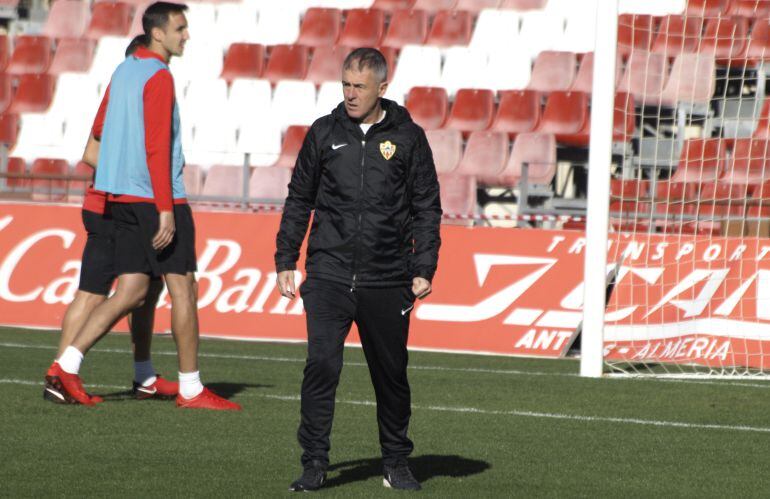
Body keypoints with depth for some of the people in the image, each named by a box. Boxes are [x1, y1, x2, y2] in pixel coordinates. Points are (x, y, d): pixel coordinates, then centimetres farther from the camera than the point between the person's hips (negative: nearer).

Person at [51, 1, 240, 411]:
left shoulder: (123, 72, 14)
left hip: (123, 197, 9)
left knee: (131, 292, 8)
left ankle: (70, 362, -5)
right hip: (158, 198, -9)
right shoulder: (159, 78, -13)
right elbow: (157, 147, -20)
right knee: (183, 288, -1)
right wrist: (165, 210, -22)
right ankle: (191, 388, 3)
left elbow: (101, 127, 24)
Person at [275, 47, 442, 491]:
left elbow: (427, 209, 5)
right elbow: (299, 201, 13)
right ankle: (315, 463, -6)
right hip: (329, 275, 0)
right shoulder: (325, 133, 6)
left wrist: (423, 270, -2)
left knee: (391, 375, 8)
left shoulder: (407, 137, 3)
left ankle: (396, 463, 22)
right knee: (321, 366, -12)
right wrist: (286, 260, 9)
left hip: (387, 282, 0)